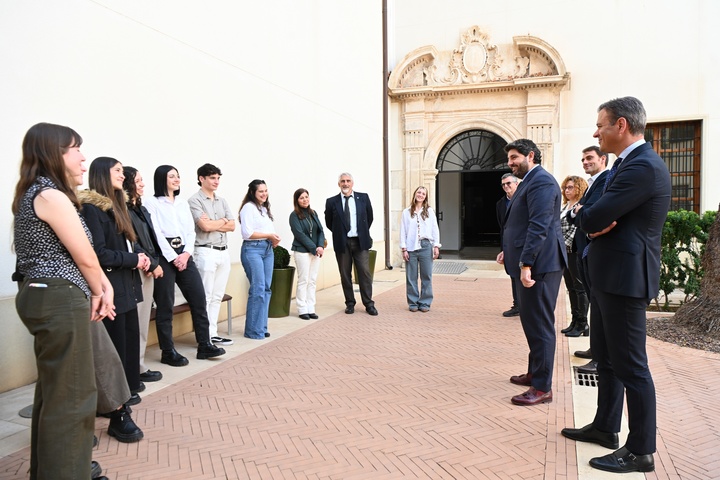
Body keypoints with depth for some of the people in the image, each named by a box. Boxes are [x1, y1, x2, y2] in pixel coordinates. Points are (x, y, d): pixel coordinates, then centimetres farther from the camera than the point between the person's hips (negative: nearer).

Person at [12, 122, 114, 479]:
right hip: (59, 300, -11)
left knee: (53, 389, 22)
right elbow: (85, 258, -13)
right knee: (71, 394, -1)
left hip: (46, 297, 11)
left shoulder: (33, 193, 16)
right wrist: (99, 291, 6)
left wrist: (103, 286, 4)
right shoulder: (51, 195, -16)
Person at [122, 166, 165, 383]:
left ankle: (139, 364, 22)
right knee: (136, 322, -3)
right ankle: (137, 368, 7)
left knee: (144, 320, 13)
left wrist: (154, 263, 0)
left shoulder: (142, 209, 17)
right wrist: (152, 264, -10)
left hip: (148, 270, 9)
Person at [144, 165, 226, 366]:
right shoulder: (152, 202, -2)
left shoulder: (183, 203, 18)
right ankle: (168, 352, 10)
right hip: (164, 256, -6)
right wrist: (173, 257, -14)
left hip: (184, 254, 6)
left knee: (199, 298, 4)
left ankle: (204, 345, 13)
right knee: (165, 306, 0)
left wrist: (186, 253, -5)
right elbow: (155, 233, -10)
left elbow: (191, 231, 11)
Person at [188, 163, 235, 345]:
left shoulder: (222, 201, 15)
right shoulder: (194, 200, -5)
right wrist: (222, 221, -1)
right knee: (205, 296, -2)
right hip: (206, 252, -7)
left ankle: (212, 334, 18)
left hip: (224, 252, 7)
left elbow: (232, 226, 7)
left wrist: (212, 223, -6)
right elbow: (205, 226, -16)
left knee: (217, 296, 10)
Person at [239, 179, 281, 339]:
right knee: (258, 289, -10)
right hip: (252, 249, -8)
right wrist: (268, 235, -12)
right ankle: (253, 330, -1)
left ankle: (262, 327, 16)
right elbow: (247, 232, -15)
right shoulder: (248, 207, -7)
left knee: (266, 288, 7)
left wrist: (274, 239, 2)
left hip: (268, 249, 8)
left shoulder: (265, 208, 19)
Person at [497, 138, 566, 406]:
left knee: (539, 325, -4)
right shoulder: (530, 181, 19)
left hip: (538, 265, -11)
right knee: (532, 322, 18)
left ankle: (542, 388, 4)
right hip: (528, 262, 11)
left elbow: (539, 226, -22)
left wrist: (526, 263, -25)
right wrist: (510, 251, 16)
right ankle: (535, 373, 31)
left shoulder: (541, 181, -13)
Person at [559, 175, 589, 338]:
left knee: (580, 288, -2)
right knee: (571, 288, 12)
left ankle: (582, 324, 3)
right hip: (565, 252, 9)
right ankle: (575, 322, 19)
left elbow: (576, 228, -16)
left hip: (575, 251, -9)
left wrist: (565, 245, -18)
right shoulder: (565, 206, 18)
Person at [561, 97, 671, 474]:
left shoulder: (643, 167, -19)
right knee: (605, 356, 19)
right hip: (609, 276, 11)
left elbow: (593, 220, -24)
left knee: (630, 365, -1)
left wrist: (581, 214, -1)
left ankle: (641, 451, 13)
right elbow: (591, 216, 11)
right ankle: (605, 427, 34)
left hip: (625, 278, -11)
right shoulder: (626, 163, 15)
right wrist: (592, 219, -12)